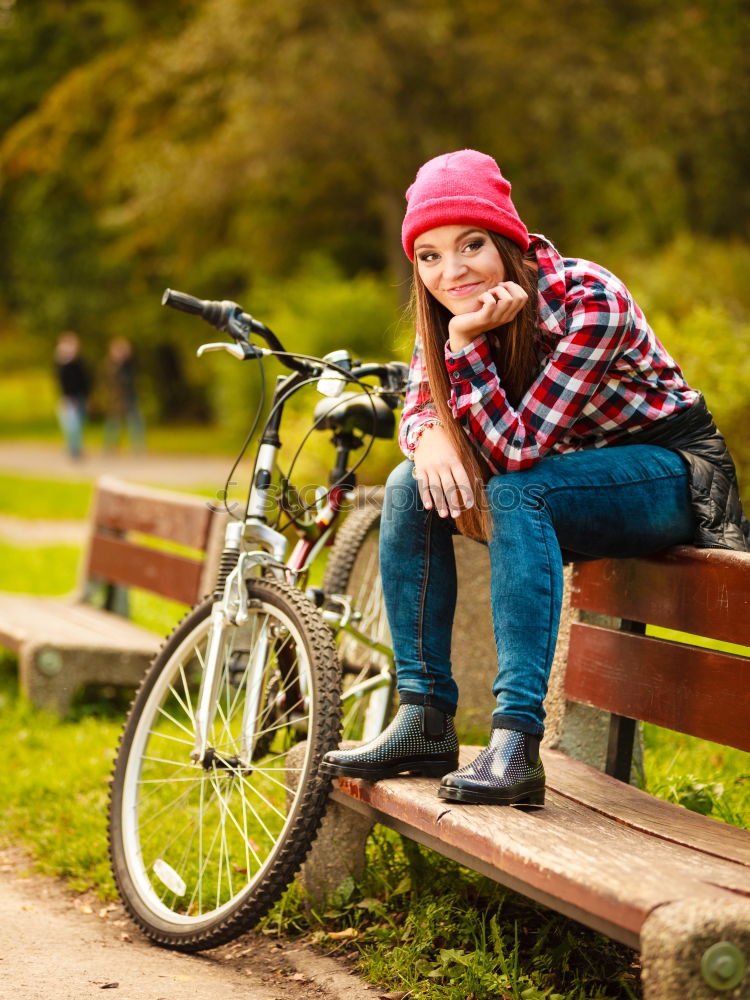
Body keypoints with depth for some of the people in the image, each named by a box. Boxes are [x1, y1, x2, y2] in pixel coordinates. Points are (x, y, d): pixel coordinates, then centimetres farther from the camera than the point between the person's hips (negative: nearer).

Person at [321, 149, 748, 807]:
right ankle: (425, 722, -9)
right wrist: (428, 435, -22)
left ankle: (516, 743, -37)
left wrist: (467, 341, -37)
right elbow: (419, 405, 1)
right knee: (413, 488, -13)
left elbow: (514, 450, -30)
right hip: (571, 474, 7)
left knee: (516, 492, -33)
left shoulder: (590, 301, -27)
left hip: (673, 472, -7)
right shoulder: (451, 308, -8)